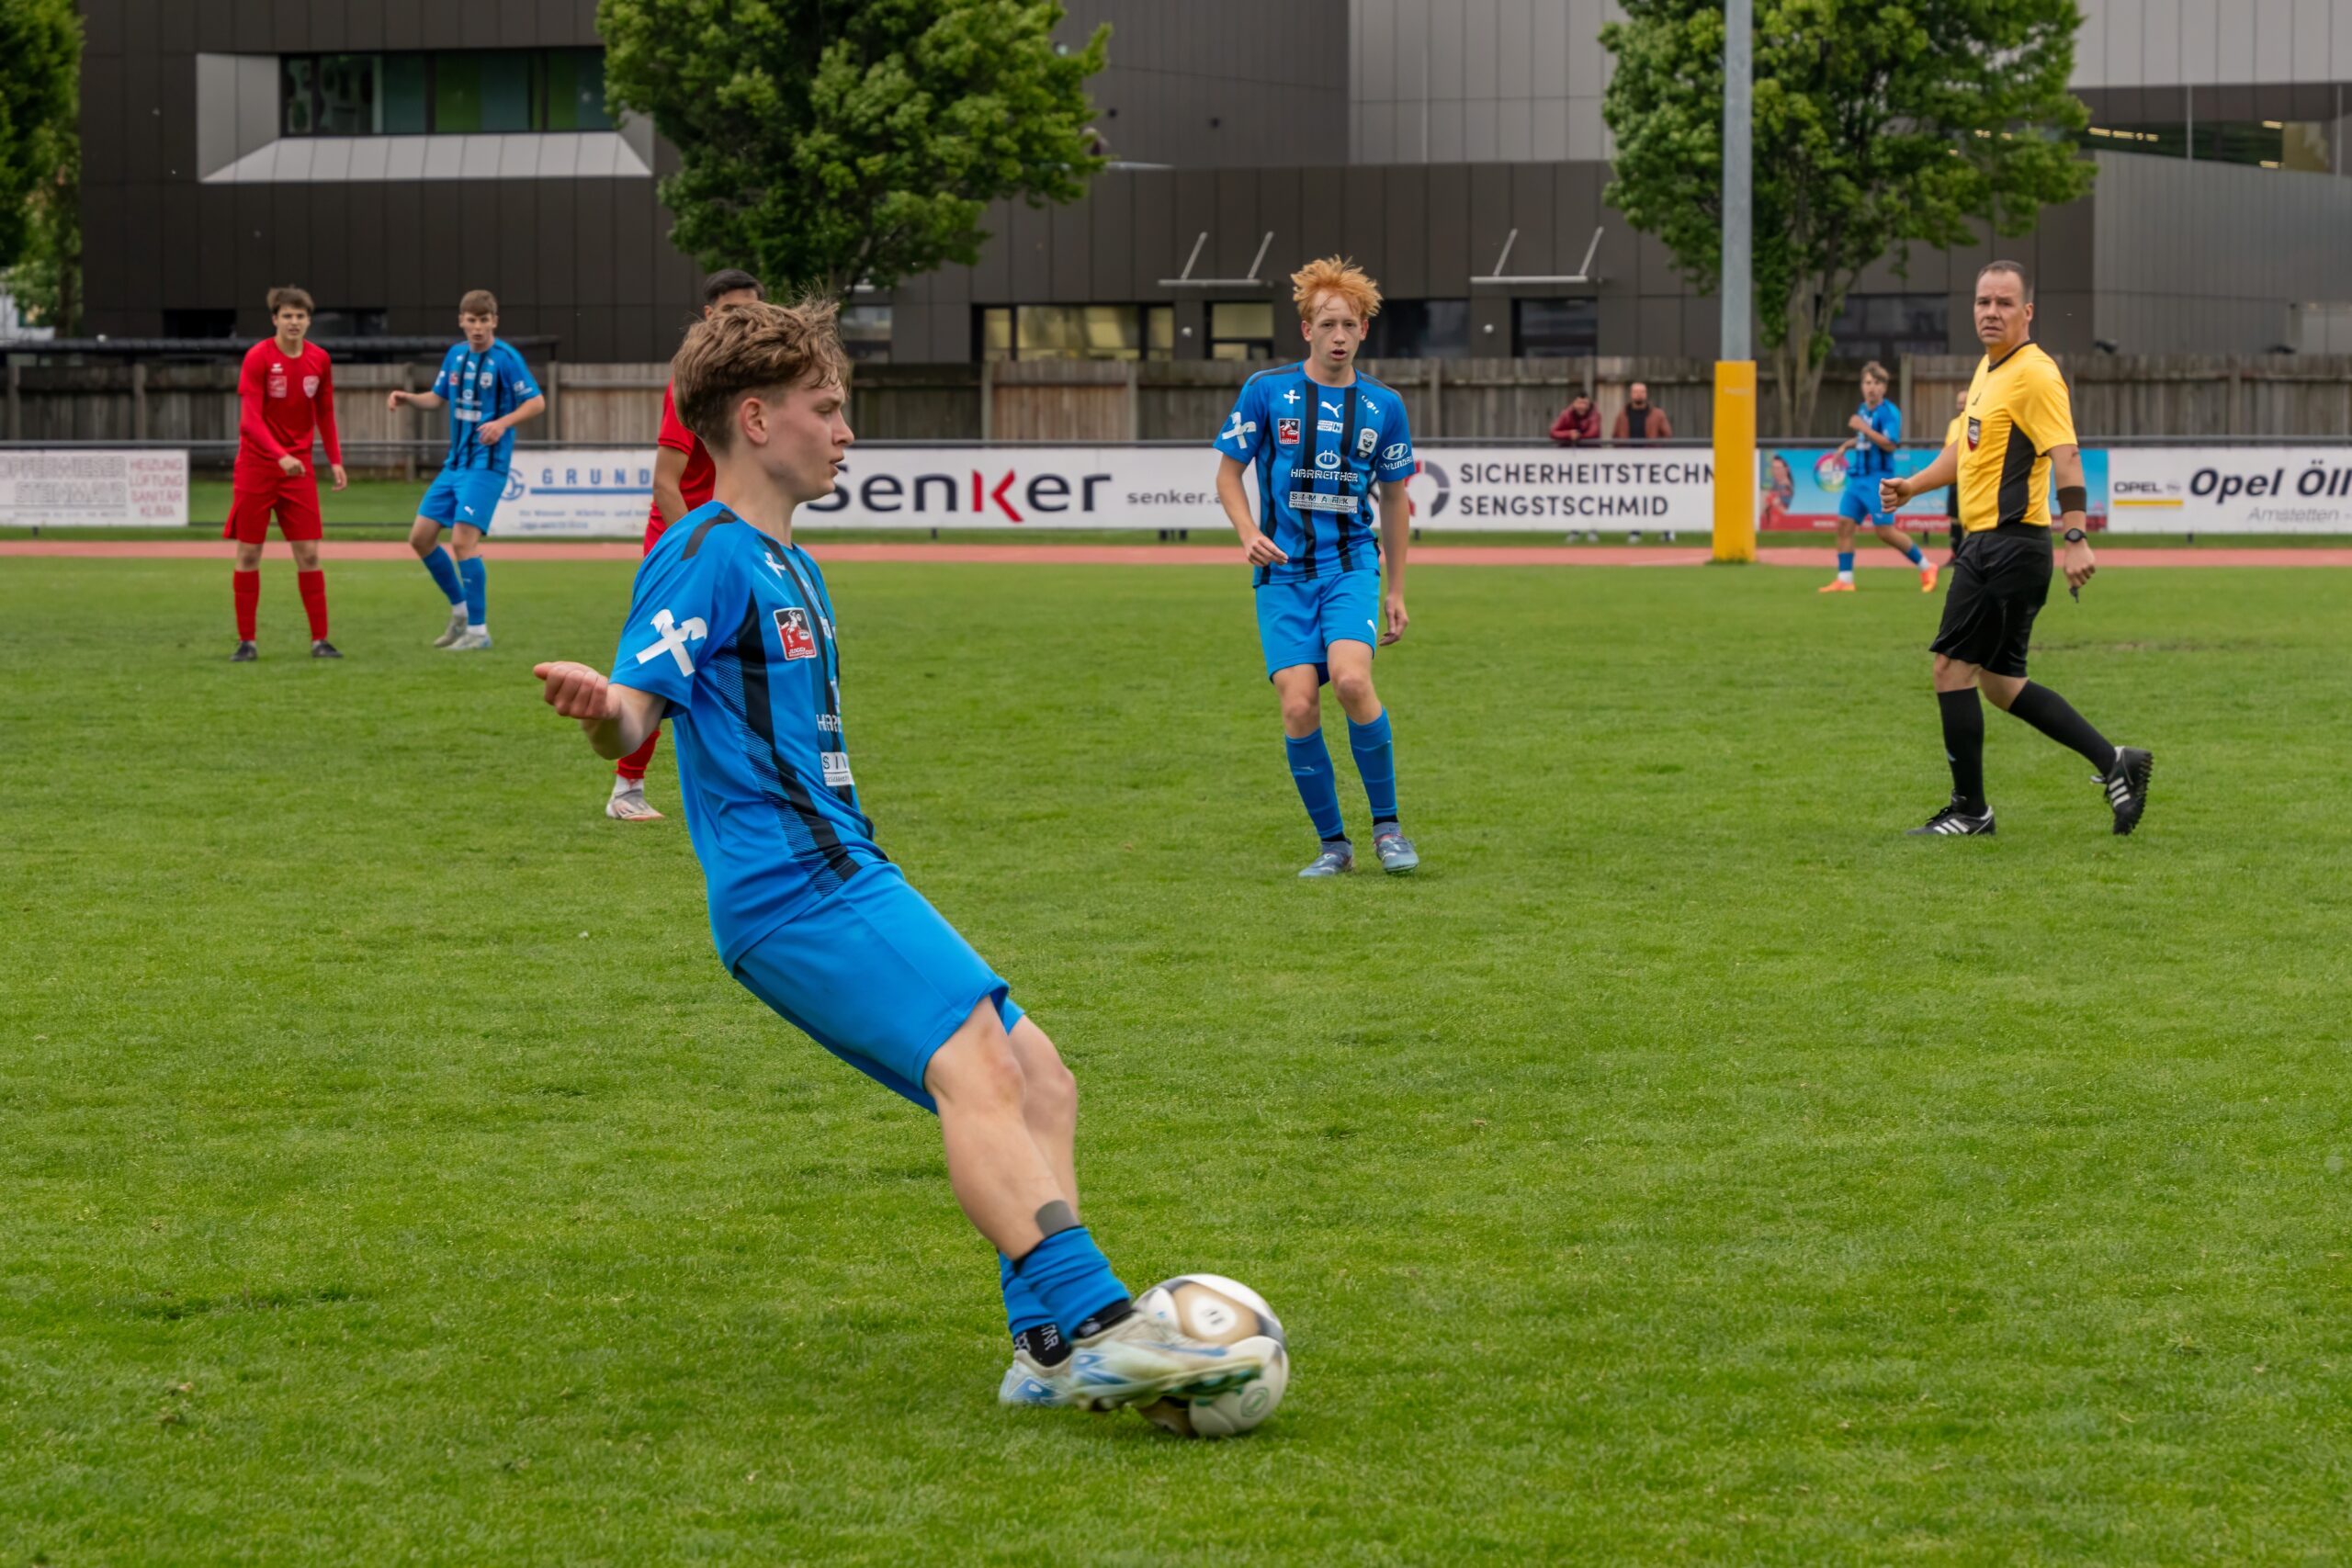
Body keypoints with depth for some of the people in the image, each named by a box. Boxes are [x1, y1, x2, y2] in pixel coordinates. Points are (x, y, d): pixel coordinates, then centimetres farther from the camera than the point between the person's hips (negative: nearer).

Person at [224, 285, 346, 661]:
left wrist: (335, 460, 5)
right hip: (256, 464, -3)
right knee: (248, 553, 0)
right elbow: (250, 419, -17)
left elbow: (325, 414, 14)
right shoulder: (258, 357, -11)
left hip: (299, 466, 3)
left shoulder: (319, 359, 2)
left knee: (308, 552, -2)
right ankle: (247, 641, 7)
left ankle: (320, 639, 2)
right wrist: (281, 456, -29)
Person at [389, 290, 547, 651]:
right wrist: (407, 399, 0)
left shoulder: (505, 358, -11)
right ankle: (460, 609, 23)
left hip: (487, 463, -7)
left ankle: (478, 630, -6)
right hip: (455, 462, 7)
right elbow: (437, 397, 20)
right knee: (421, 537, 6)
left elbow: (537, 402, -12)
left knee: (463, 540, -15)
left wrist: (503, 422, -27)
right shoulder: (456, 355, 9)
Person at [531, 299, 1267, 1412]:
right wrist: (603, 711, -38)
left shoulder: (789, 566, 22)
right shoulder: (706, 555, -8)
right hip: (792, 890, -10)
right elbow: (638, 709, -18)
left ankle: (1052, 1345, -1)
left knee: (1036, 1080, 4)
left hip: (845, 878, 10)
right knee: (975, 1065, -24)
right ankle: (1095, 1327, -35)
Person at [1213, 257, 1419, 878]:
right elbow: (1229, 472, 7)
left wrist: (1396, 590, 15)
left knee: (1351, 680, -24)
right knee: (1298, 705, -12)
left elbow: (1394, 496, 15)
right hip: (1282, 570, 0)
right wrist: (1249, 534, -12)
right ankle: (1332, 844, 5)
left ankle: (1387, 826, -7)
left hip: (1351, 564, 0)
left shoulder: (1383, 406, 4)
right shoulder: (1266, 391, -2)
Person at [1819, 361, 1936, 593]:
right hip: (1858, 477, 8)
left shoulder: (1889, 413, -12)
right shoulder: (1863, 410, 12)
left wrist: (1864, 428, -25)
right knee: (1844, 524, 0)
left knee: (1885, 531, -6)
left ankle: (1926, 567, 9)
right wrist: (1848, 444, 12)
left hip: (1878, 479, -8)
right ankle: (1844, 579, 3)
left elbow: (1890, 444, -23)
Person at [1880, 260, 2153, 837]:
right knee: (1998, 681, 11)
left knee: (1953, 666, -6)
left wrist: (2076, 538, -30)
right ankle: (2113, 762, 15)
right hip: (1983, 545, 10)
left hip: (2010, 546, -10)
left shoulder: (2035, 374, -13)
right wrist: (1911, 486, 14)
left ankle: (1970, 810, 2)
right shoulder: (1988, 369, 17)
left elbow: (2065, 456, -21)